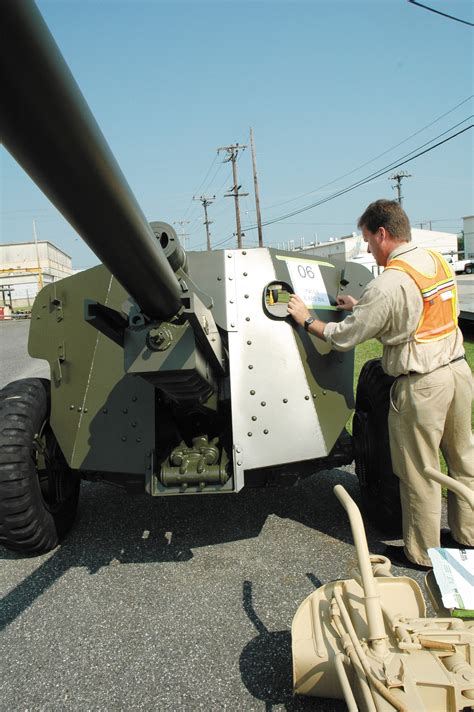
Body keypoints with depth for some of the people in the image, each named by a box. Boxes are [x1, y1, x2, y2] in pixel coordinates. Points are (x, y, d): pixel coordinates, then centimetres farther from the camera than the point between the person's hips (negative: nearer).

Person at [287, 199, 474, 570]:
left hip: (421, 384, -8)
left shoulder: (388, 284, -20)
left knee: (419, 472, 8)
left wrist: (306, 319, 2)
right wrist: (361, 306, 17)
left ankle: (421, 553, 25)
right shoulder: (438, 261, 6)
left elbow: (343, 337, -14)